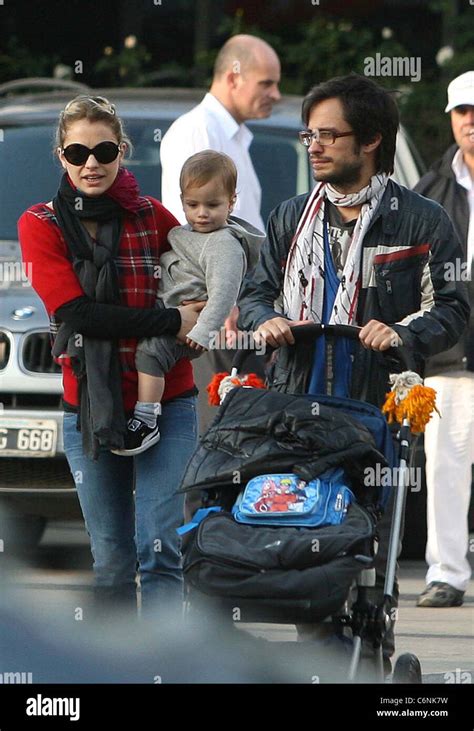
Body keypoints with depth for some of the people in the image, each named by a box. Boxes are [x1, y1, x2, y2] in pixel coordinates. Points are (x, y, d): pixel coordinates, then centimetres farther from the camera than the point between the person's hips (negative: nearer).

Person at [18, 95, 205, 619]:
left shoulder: (151, 217, 5)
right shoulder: (41, 225, 0)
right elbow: (74, 312, -11)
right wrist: (172, 322, -15)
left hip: (165, 403, 0)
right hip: (89, 411, 0)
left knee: (158, 546, -10)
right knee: (111, 559, 5)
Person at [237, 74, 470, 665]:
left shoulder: (420, 222, 6)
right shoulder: (290, 219, 20)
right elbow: (255, 292, 23)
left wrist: (402, 333, -16)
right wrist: (265, 320, 0)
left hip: (376, 409, -4)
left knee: (368, 546, -8)